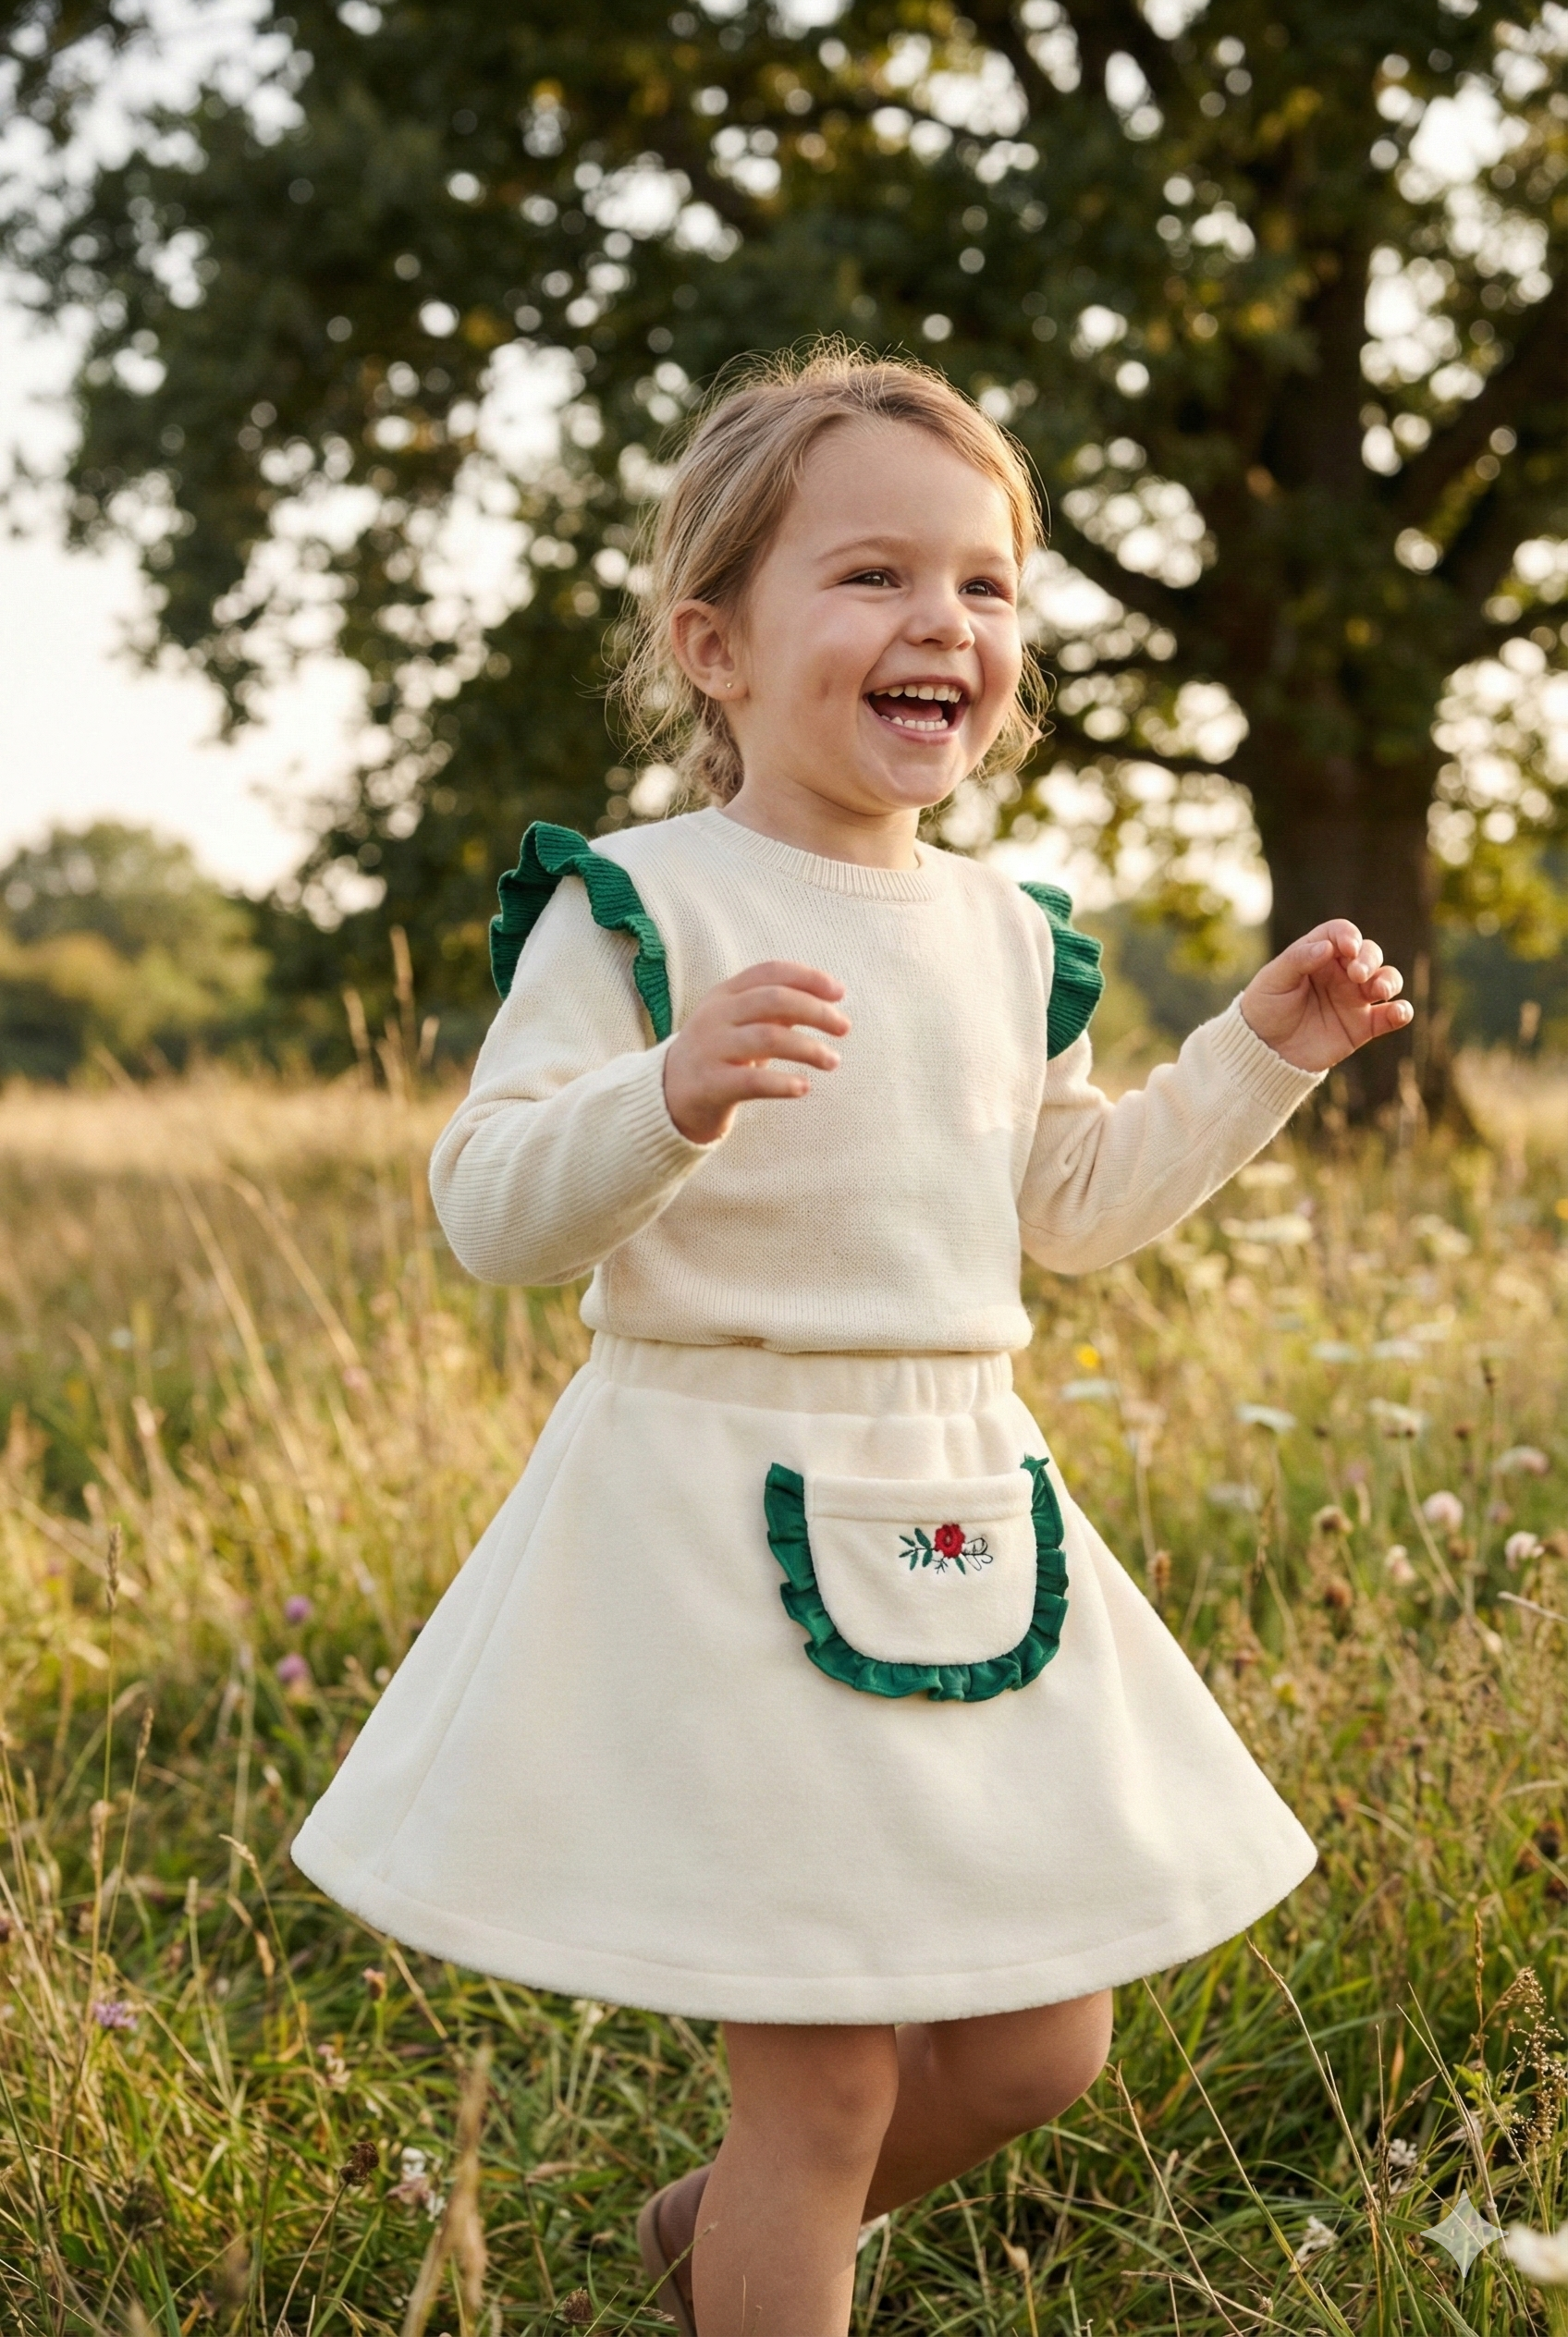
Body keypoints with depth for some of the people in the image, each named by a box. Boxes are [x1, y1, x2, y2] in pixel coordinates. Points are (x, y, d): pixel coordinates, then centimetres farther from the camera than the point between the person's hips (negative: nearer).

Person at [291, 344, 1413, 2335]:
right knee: (824, 2081, -1)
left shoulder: (1007, 933, 9)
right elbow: (490, 1211, -16)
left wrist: (1257, 1054, 14)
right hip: (729, 1520, -7)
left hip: (969, 1513, 7)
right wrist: (673, 1094, -33)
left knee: (1037, 2052, 14)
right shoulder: (635, 909, -11)